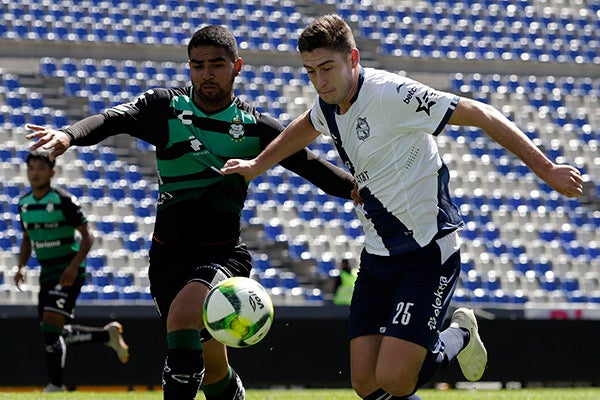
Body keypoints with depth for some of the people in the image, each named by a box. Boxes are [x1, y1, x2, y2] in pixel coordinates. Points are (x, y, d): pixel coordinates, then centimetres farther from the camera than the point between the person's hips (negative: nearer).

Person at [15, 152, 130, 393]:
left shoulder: (63, 201, -12)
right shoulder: (24, 203, 7)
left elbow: (87, 237, -11)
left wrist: (74, 266, -23)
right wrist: (22, 266, 3)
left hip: (69, 272, -8)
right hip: (47, 272, 8)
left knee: (51, 327, -19)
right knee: (55, 335, 6)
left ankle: (55, 384, -13)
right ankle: (107, 335, 23)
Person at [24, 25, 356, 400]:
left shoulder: (256, 127, -1)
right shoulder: (165, 108, 0)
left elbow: (312, 166, 2)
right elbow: (113, 119, -16)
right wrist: (68, 136, -37)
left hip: (223, 253, -3)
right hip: (168, 254, 3)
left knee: (182, 315, -33)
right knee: (212, 367, 10)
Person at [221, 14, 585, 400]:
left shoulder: (391, 94, -20)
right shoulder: (328, 104, 4)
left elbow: (479, 114, -19)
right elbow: (305, 127, 31)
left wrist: (546, 169, -20)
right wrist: (257, 165, 31)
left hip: (428, 255, -8)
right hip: (378, 255, 8)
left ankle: (457, 337, 14)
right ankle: (458, 336, 22)